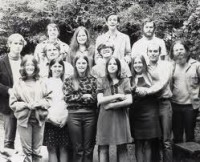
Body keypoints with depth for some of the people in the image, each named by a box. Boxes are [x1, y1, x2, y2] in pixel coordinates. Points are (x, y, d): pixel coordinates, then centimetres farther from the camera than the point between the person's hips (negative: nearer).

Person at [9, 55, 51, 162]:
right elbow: (12, 103, -2)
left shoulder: (41, 83, 6)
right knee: (27, 150, 5)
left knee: (37, 150, 10)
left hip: (39, 119, 2)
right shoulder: (18, 84, 0)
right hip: (24, 119, -1)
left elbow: (48, 99, 6)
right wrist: (27, 105, -14)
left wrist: (40, 103, -13)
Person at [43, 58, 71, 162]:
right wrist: (49, 117, -8)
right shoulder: (46, 82, 5)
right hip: (50, 121, -1)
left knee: (64, 149, 3)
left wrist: (65, 118, -4)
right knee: (52, 149, 0)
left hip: (64, 121, 1)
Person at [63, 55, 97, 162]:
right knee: (77, 148, 5)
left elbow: (95, 98, -2)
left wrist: (76, 98, -9)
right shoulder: (69, 80, 7)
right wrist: (83, 96, -9)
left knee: (89, 148, 6)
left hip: (90, 115, 1)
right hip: (74, 115, -1)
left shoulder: (92, 80, 8)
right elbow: (67, 98, -3)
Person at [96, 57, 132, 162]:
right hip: (105, 117, 0)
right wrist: (117, 96, -9)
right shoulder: (101, 81, 7)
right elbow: (100, 100, -5)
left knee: (122, 147, 3)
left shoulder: (125, 81, 8)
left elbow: (129, 101, -3)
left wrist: (111, 105, -8)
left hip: (121, 117, 1)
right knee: (103, 148, 0)